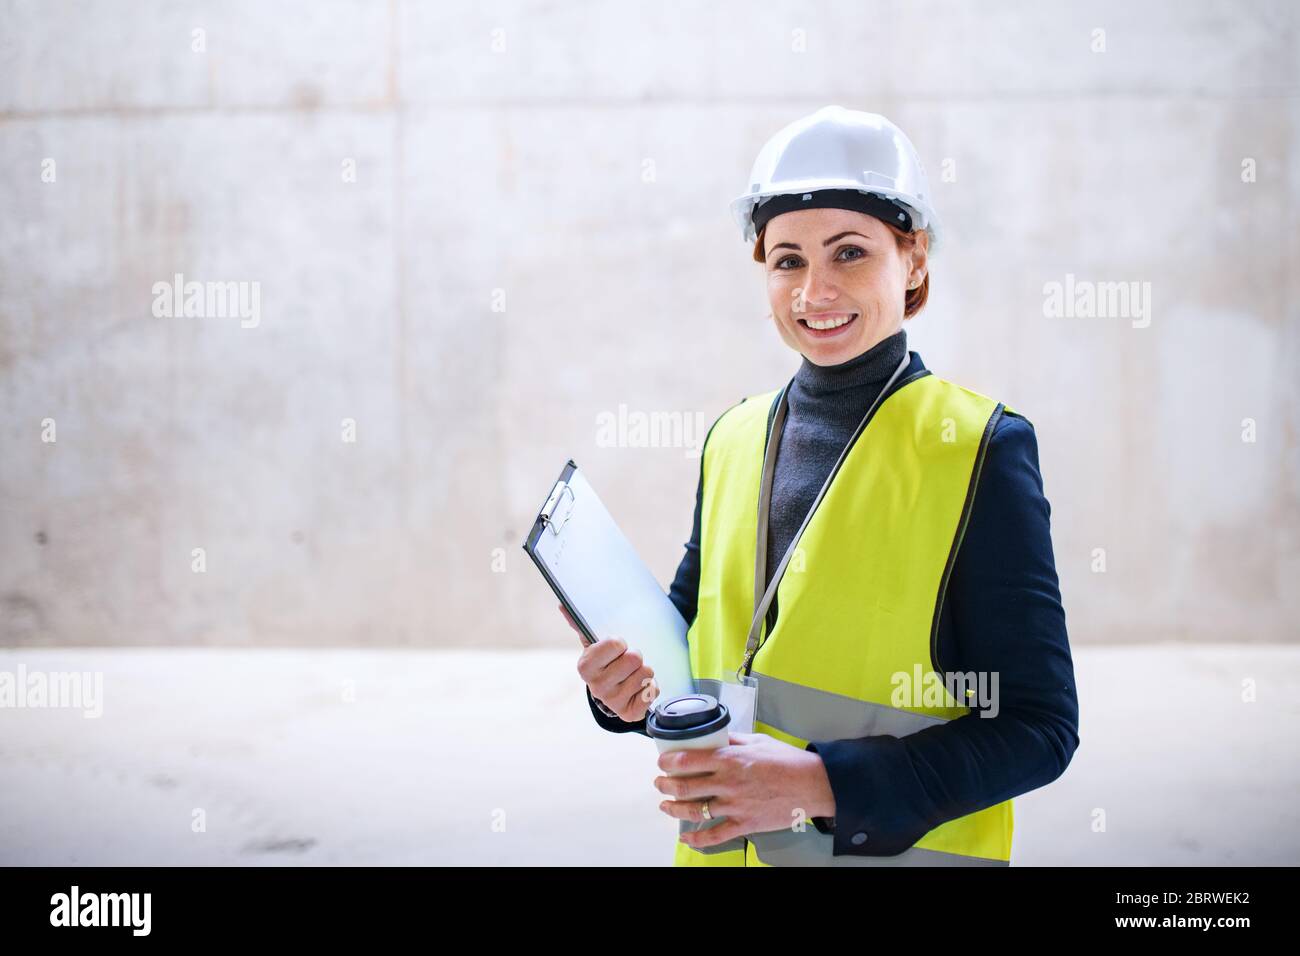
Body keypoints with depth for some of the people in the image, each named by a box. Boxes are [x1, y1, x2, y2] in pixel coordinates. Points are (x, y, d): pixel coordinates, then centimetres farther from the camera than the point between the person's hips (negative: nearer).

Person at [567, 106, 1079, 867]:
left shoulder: (981, 448, -13)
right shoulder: (734, 439, 2)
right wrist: (633, 682, -9)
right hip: (723, 845, 5)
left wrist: (819, 783, -24)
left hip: (900, 848, -5)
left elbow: (1038, 728, -15)